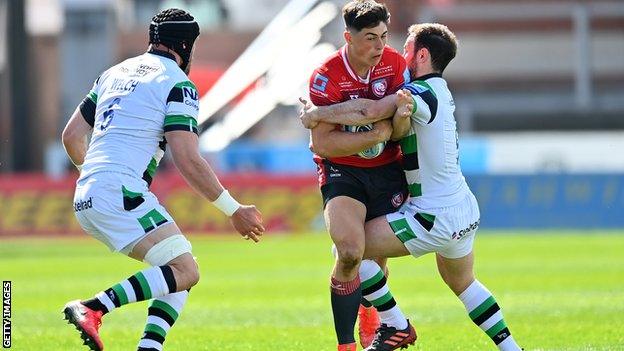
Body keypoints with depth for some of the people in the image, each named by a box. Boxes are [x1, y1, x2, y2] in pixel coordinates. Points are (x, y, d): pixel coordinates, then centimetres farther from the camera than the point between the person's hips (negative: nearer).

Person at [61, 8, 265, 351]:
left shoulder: (115, 74, 21)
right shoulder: (178, 85, -2)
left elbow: (71, 136, 26)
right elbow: (187, 160, -11)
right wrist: (234, 210, -5)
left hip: (85, 200, 9)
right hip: (121, 194, -9)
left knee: (179, 269, 14)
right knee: (184, 272, -14)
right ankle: (93, 308, -28)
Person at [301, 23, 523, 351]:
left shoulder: (423, 91, -17)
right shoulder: (441, 92, 14)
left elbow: (368, 111, -32)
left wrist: (316, 114, -17)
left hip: (436, 218, -10)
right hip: (466, 212, 10)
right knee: (461, 281, 32)